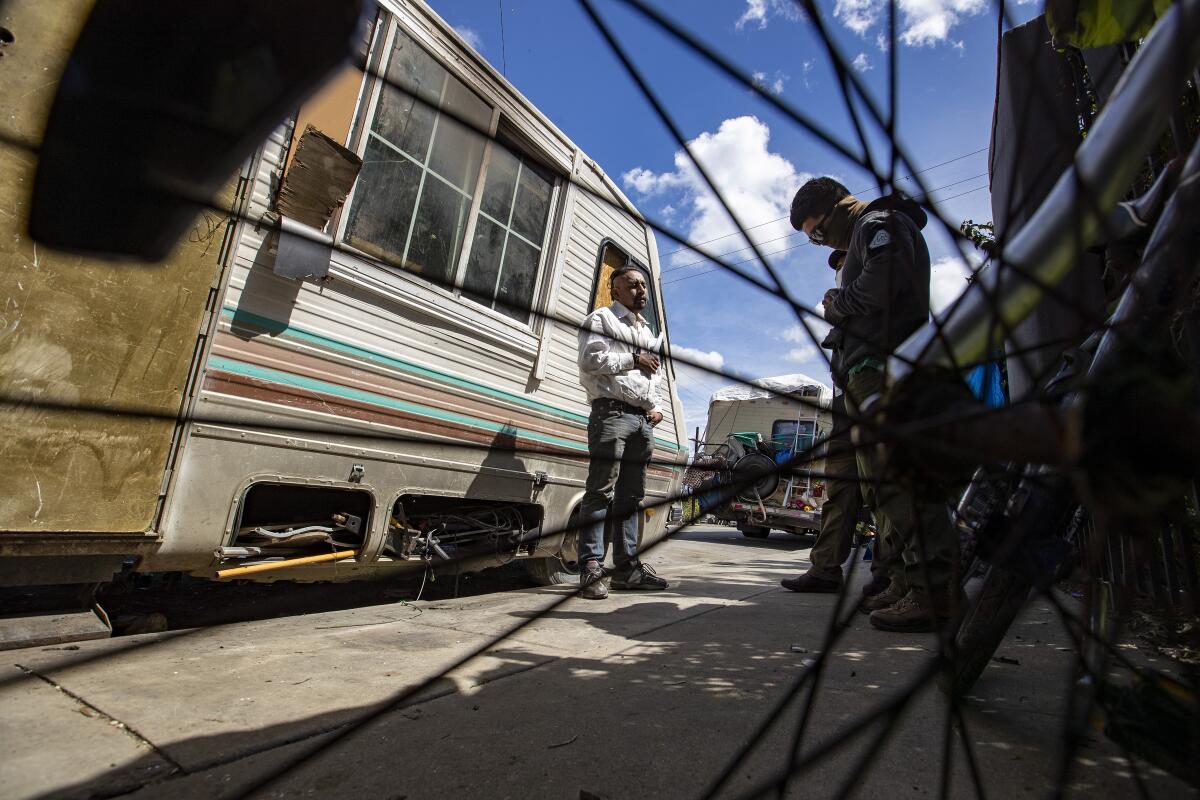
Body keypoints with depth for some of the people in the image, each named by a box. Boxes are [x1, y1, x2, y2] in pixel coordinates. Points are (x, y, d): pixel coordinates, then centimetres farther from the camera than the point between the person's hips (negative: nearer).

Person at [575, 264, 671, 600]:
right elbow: (590, 359, -10)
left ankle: (627, 566, 14)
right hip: (612, 412, -8)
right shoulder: (602, 319, 5)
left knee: (630, 495, 8)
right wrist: (633, 358, -8)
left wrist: (656, 406, 11)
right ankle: (591, 566, -8)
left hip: (642, 420, 8)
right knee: (601, 491, -11)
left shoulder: (648, 331, 28)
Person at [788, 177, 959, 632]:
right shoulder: (861, 238, 32)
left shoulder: (879, 223, 2)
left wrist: (836, 303, -1)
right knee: (884, 479, 7)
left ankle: (935, 592, -13)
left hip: (885, 368, -10)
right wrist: (839, 310, 9)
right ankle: (905, 585, 12)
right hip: (867, 373, 10)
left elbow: (877, 288, -17)